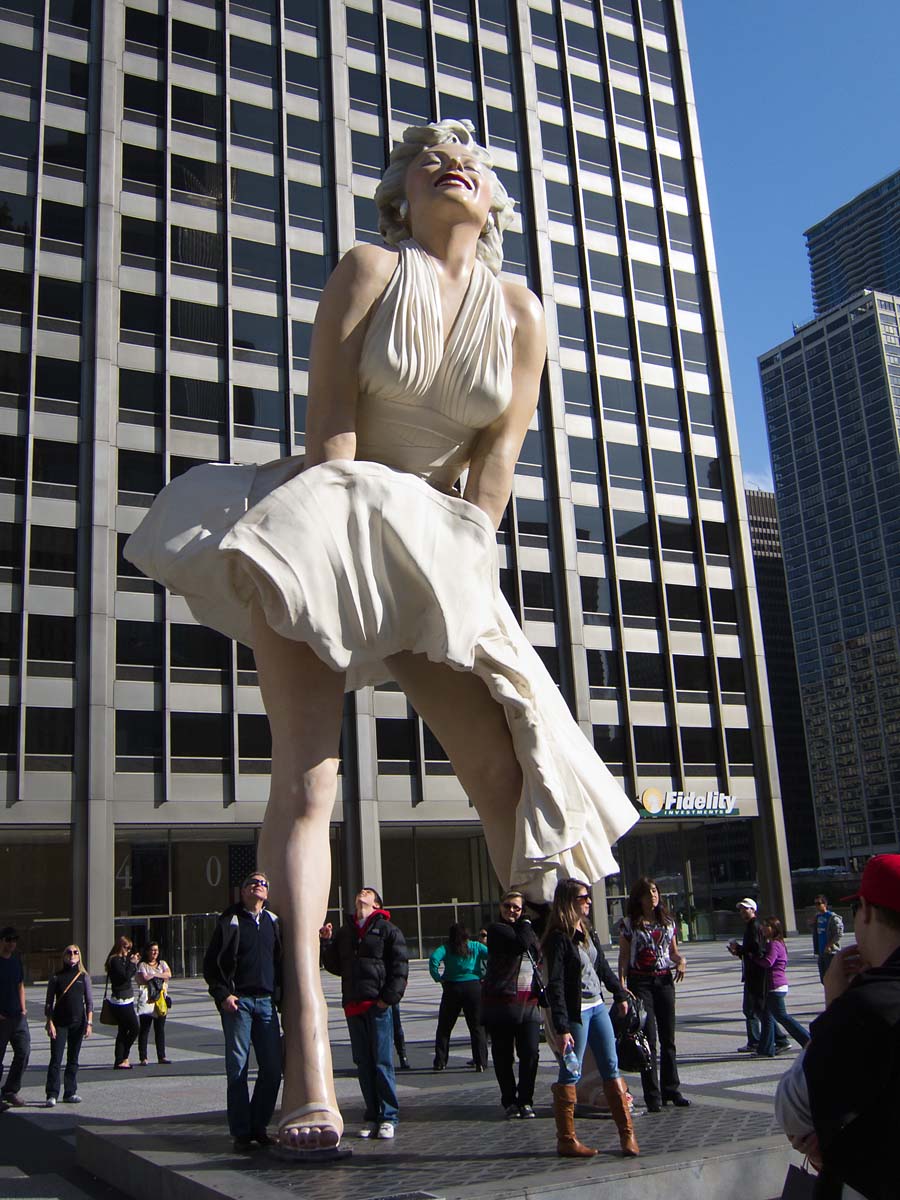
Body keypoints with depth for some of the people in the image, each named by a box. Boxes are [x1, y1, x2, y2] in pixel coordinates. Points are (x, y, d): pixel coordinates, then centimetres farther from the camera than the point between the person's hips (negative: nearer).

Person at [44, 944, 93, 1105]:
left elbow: (89, 1001, 5)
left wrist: (89, 1022, -2)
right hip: (59, 1022, -2)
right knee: (56, 1059, -6)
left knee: (73, 1060, 7)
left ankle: (70, 1093, 14)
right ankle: (52, 1095, -2)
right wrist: (50, 1023, -7)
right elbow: (48, 1002, 1)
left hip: (78, 1022, 2)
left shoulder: (84, 976, 5)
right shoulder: (56, 977, 0)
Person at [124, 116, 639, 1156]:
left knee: (506, 770, -7)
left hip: (438, 549, 3)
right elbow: (331, 426, -7)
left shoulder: (521, 315, 10)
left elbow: (499, 455, 1)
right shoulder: (369, 271, 2)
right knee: (307, 773, -17)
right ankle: (307, 1051, -21)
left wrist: (459, 565, -9)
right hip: (330, 530, -2)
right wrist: (342, 547, -15)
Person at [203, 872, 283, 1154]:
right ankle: (241, 1133, 7)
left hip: (267, 1002, 4)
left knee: (273, 1068, 2)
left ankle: (259, 1125, 17)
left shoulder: (274, 922, 13)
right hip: (237, 1002, -4)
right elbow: (210, 963, 1)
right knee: (238, 1068, -2)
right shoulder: (229, 922, 2)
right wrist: (222, 995, -8)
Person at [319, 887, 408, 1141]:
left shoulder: (387, 930, 2)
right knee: (363, 1064, 8)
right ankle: (372, 1116, 14)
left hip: (378, 1005, -5)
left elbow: (400, 967, -3)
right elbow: (335, 967, 19)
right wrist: (327, 943, 5)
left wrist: (388, 998, -11)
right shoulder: (343, 932, 19)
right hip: (353, 1005, 5)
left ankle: (388, 1117, 3)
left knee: (382, 1062, -4)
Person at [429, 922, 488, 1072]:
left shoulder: (446, 948, 3)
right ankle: (480, 1062, 1)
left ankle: (440, 1062, 11)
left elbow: (434, 958, -15)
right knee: (477, 1026, 7)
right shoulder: (476, 946, 7)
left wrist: (438, 978, -7)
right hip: (473, 986, 0)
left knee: (444, 1027, 11)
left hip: (452, 988, 0)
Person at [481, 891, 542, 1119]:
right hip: (501, 1000, -4)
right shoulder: (496, 929, -3)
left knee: (530, 1053, -2)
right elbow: (522, 943, -17)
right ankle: (509, 1101, 17)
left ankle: (525, 1101, 12)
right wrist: (525, 923, -3)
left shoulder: (528, 929, 19)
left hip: (529, 1002, 5)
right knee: (503, 1055, 4)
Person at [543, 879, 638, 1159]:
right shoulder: (558, 938, -16)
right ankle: (566, 1141, 9)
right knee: (570, 1074, 0)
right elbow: (555, 986, -19)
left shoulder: (587, 931, 9)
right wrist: (561, 1028, -23)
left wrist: (620, 994, 29)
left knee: (611, 1068, 8)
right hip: (575, 1012, -8)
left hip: (597, 1007, 8)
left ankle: (627, 1133, 14)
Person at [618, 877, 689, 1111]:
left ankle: (671, 1090, 19)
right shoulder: (629, 924, -2)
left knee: (668, 1038, 9)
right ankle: (652, 1096, 1)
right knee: (648, 1039, -4)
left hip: (665, 980, 4)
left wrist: (681, 959, -6)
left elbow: (673, 951, 16)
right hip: (640, 982, -4)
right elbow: (624, 956, -4)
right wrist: (622, 984, -14)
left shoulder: (667, 922, 9)